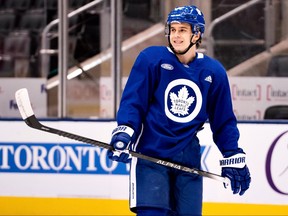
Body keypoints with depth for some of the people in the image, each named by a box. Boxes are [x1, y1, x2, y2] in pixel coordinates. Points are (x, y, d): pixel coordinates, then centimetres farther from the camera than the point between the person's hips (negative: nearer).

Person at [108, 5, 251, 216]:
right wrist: (123, 132, -19)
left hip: (188, 158, 4)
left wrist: (234, 158, 9)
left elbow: (223, 121, 12)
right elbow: (132, 102, -5)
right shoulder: (151, 58, -5)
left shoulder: (214, 72, 4)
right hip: (150, 152, -3)